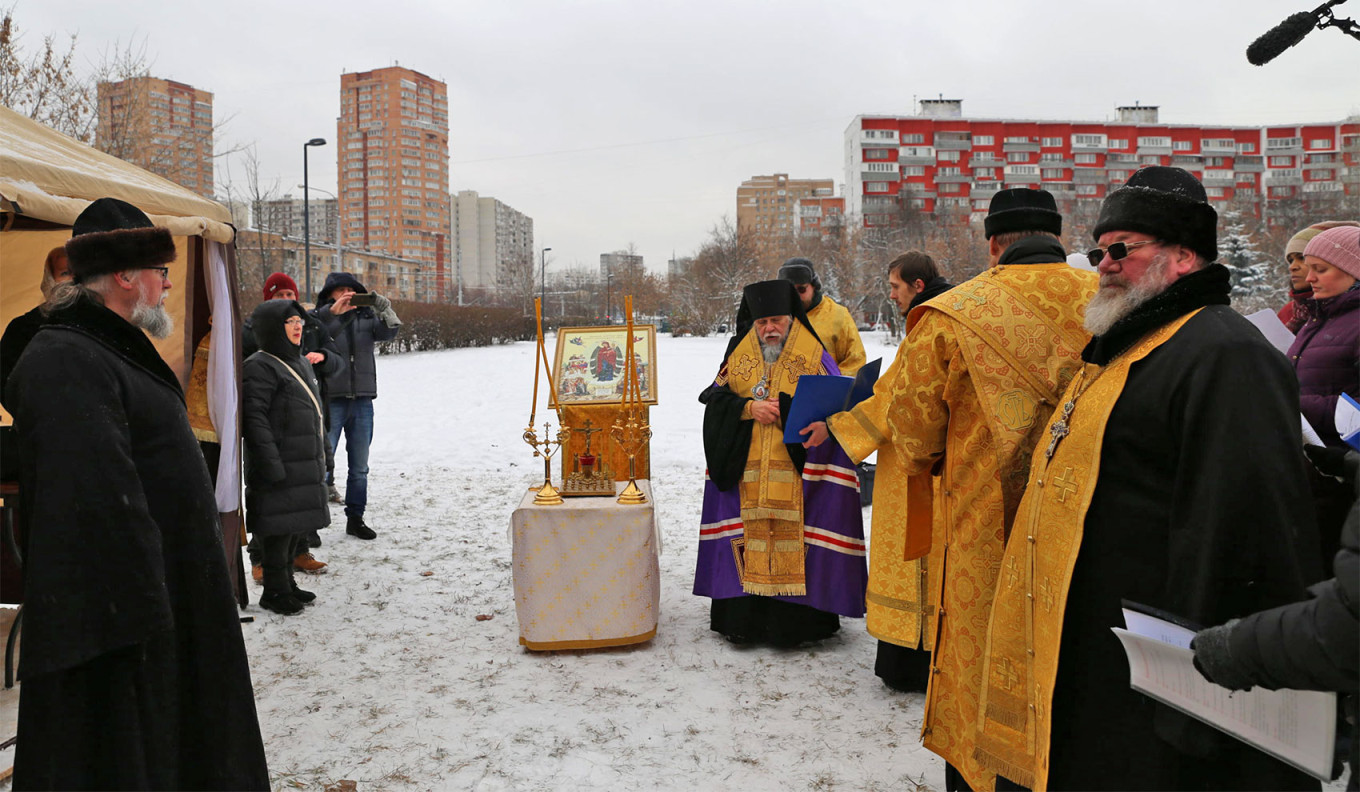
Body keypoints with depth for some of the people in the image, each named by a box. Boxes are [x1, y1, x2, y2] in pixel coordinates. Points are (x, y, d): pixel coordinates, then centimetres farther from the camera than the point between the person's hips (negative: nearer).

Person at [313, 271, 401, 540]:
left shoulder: (366, 316, 10)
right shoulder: (320, 316, 1)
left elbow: (389, 331, -5)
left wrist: (385, 309, -24)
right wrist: (333, 312, -32)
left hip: (362, 400, 4)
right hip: (331, 399, -4)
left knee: (360, 466, 12)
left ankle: (355, 518, 23)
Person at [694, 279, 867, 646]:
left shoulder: (814, 356, 2)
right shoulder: (739, 354, 12)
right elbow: (715, 397, 7)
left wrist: (785, 408, -16)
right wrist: (748, 408, -10)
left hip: (797, 473, -3)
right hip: (744, 471, 3)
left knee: (793, 541, -6)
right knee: (749, 540, 2)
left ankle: (798, 620, 4)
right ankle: (744, 617, 12)